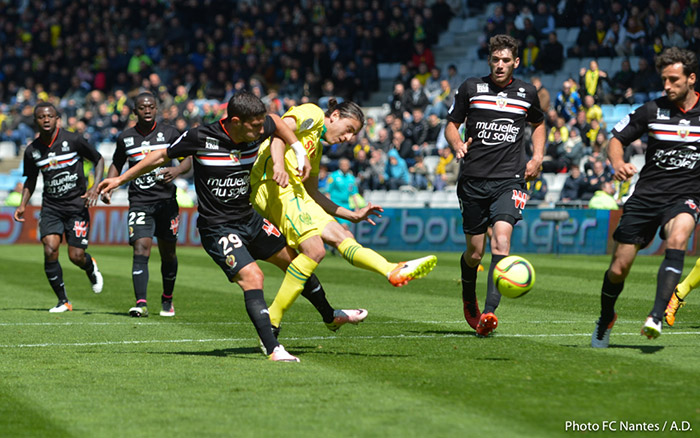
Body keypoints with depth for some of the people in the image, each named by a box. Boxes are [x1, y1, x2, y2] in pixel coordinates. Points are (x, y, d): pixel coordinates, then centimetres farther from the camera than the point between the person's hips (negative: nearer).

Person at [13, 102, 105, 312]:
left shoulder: (73, 140, -8)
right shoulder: (32, 151, 2)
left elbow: (98, 160, 3)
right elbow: (31, 180, 18)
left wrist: (95, 188, -10)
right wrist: (23, 204, 4)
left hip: (77, 205, -2)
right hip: (50, 206, 2)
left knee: (76, 256, -6)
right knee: (50, 250, -16)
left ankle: (91, 268, 34)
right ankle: (63, 301, -2)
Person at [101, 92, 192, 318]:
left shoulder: (170, 133, 2)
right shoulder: (125, 138, 6)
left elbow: (188, 159, 8)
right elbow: (116, 165, 21)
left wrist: (176, 170, -14)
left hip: (166, 200, 0)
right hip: (139, 203, 0)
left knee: (168, 253, 7)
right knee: (141, 250, -16)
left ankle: (167, 299, 28)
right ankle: (141, 303, -21)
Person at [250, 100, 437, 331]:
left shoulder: (317, 146, 31)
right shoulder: (312, 113, 6)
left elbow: (312, 193, 34)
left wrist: (352, 215, 31)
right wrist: (278, 163, -30)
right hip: (274, 185, -10)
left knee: (341, 236, -3)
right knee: (314, 250, -21)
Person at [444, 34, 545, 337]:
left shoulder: (527, 93, 8)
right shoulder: (471, 88, 4)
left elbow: (538, 124, 26)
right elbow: (452, 124, 12)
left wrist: (537, 158, 11)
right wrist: (458, 146, -10)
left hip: (510, 179, -1)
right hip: (473, 179, 1)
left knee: (501, 240, -22)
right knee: (474, 252, 7)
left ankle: (489, 313, -28)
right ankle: (468, 299, 39)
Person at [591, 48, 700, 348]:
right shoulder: (652, 111, 1)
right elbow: (616, 139, 7)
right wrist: (617, 163, -14)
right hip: (646, 196, 1)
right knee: (618, 269, 0)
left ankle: (656, 317, -39)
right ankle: (605, 320, 31)